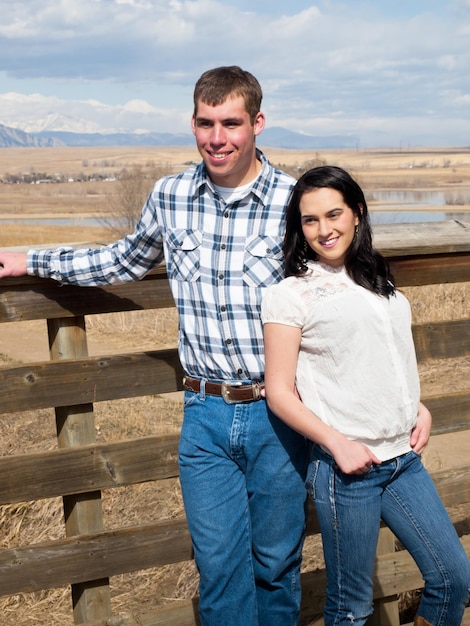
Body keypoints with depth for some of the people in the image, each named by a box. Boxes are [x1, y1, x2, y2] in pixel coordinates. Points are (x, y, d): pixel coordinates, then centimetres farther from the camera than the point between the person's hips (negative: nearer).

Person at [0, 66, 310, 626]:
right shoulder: (169, 197, 0)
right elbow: (126, 260, 20)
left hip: (277, 415, -2)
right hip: (206, 414, 2)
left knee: (276, 564, 13)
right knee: (219, 568, 7)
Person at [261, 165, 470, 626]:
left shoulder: (376, 280, 11)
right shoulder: (290, 294, -8)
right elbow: (279, 393, -9)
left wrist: (418, 408, 7)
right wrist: (337, 444, -17)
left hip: (404, 457, 6)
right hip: (345, 465, -6)